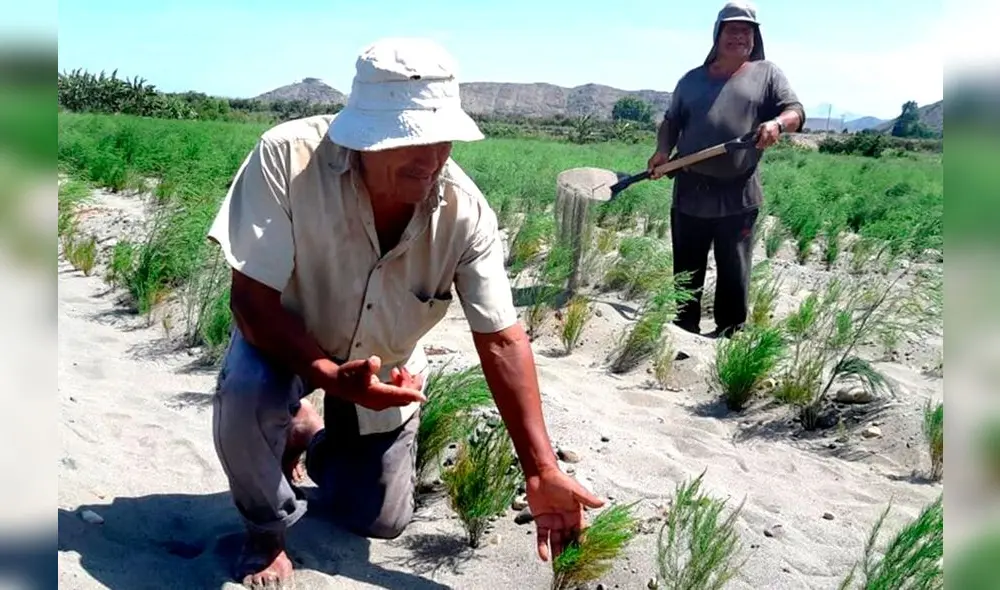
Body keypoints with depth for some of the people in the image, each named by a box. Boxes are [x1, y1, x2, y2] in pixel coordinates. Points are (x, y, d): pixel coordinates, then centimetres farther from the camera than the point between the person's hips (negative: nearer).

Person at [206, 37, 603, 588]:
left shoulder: (465, 211, -28)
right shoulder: (286, 157, -34)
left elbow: (502, 341, -23)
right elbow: (252, 301, -30)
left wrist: (541, 471, -26)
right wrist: (333, 377, -46)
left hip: (385, 366, 2)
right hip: (287, 341, -2)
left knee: (380, 522, 7)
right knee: (243, 397, -36)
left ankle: (315, 437, 40)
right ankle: (268, 530, -1)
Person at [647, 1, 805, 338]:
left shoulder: (766, 74, 9)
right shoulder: (693, 79, 16)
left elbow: (795, 111, 0)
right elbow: (671, 122, 18)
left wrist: (777, 124, -23)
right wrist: (662, 151, -3)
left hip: (739, 196, -2)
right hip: (691, 192, 2)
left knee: (734, 273, 3)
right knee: (686, 271, 7)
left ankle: (730, 338, 14)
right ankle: (683, 333, 17)